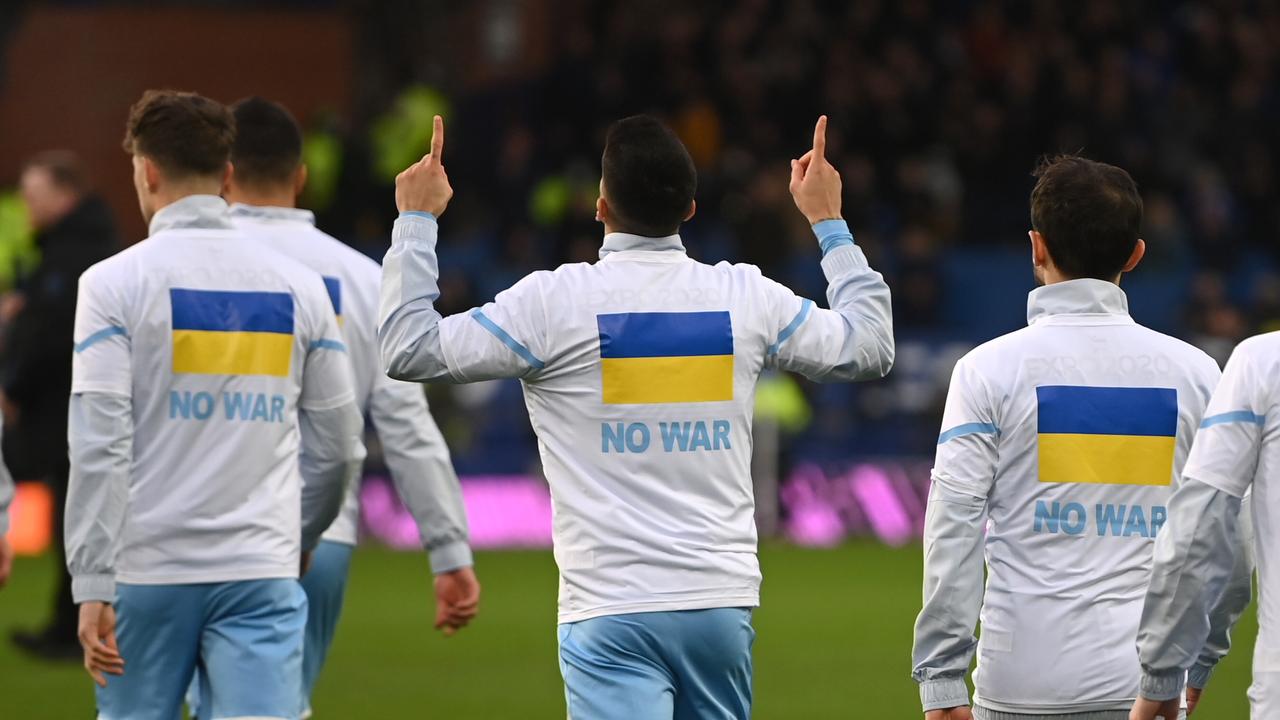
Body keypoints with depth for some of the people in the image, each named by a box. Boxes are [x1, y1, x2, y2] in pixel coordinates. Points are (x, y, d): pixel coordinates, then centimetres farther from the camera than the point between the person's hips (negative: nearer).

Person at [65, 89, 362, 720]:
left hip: (147, 572, -2)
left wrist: (92, 587, -10)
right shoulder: (298, 286, 7)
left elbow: (99, 447, -11)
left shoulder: (115, 283, -4)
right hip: (262, 572, 2)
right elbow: (337, 446, 11)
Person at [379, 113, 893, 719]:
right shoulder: (748, 298, 5)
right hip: (724, 603, 4)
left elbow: (407, 349, -1)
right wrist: (829, 224, 32)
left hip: (611, 609, -4)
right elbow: (869, 349, 20)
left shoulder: (552, 301, -7)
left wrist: (416, 222, 11)